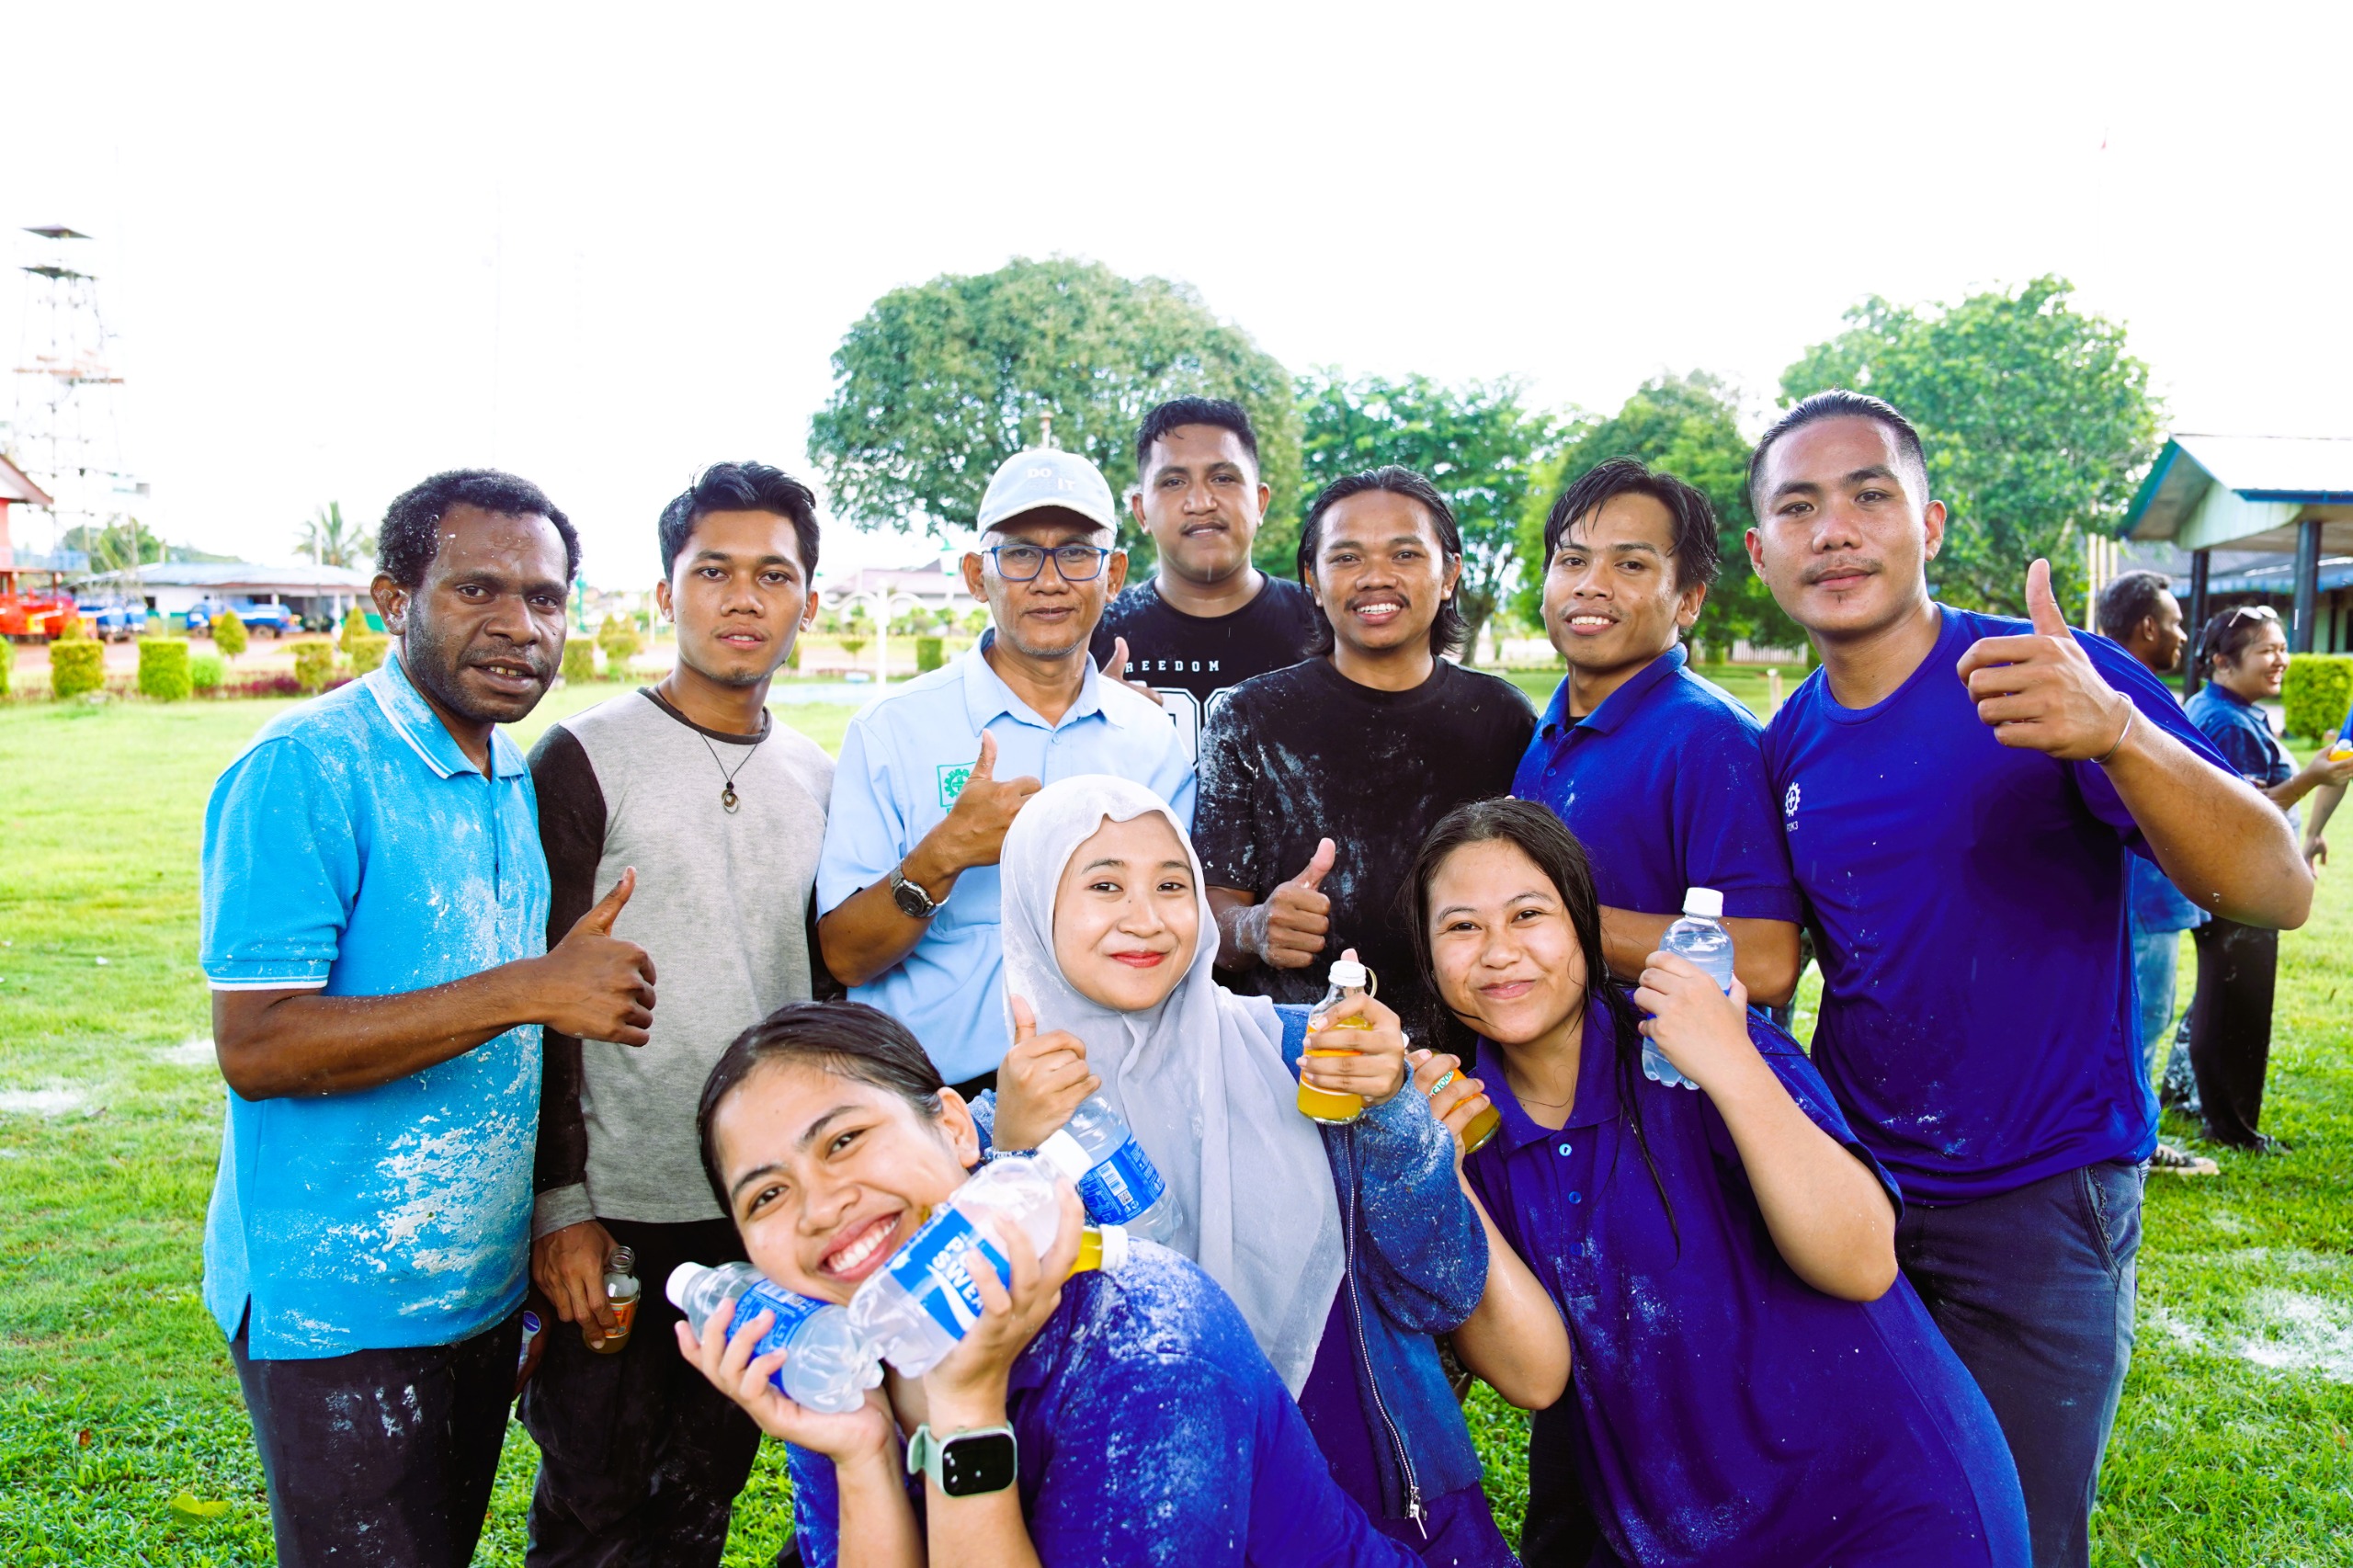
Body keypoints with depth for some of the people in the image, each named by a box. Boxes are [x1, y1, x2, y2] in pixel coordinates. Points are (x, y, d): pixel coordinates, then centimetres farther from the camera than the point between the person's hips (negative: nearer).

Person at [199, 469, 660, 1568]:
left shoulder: (515, 781, 7)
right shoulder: (303, 769, -17)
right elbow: (257, 1045, -23)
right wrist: (529, 991, -27)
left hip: (484, 1288, 7)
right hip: (339, 1308, -7)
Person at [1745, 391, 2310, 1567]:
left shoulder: (2053, 681, -15)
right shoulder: (1790, 744, 0)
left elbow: (2277, 894, -24)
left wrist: (2119, 733, -41)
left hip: (2035, 1201, -4)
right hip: (1849, 1187, 4)